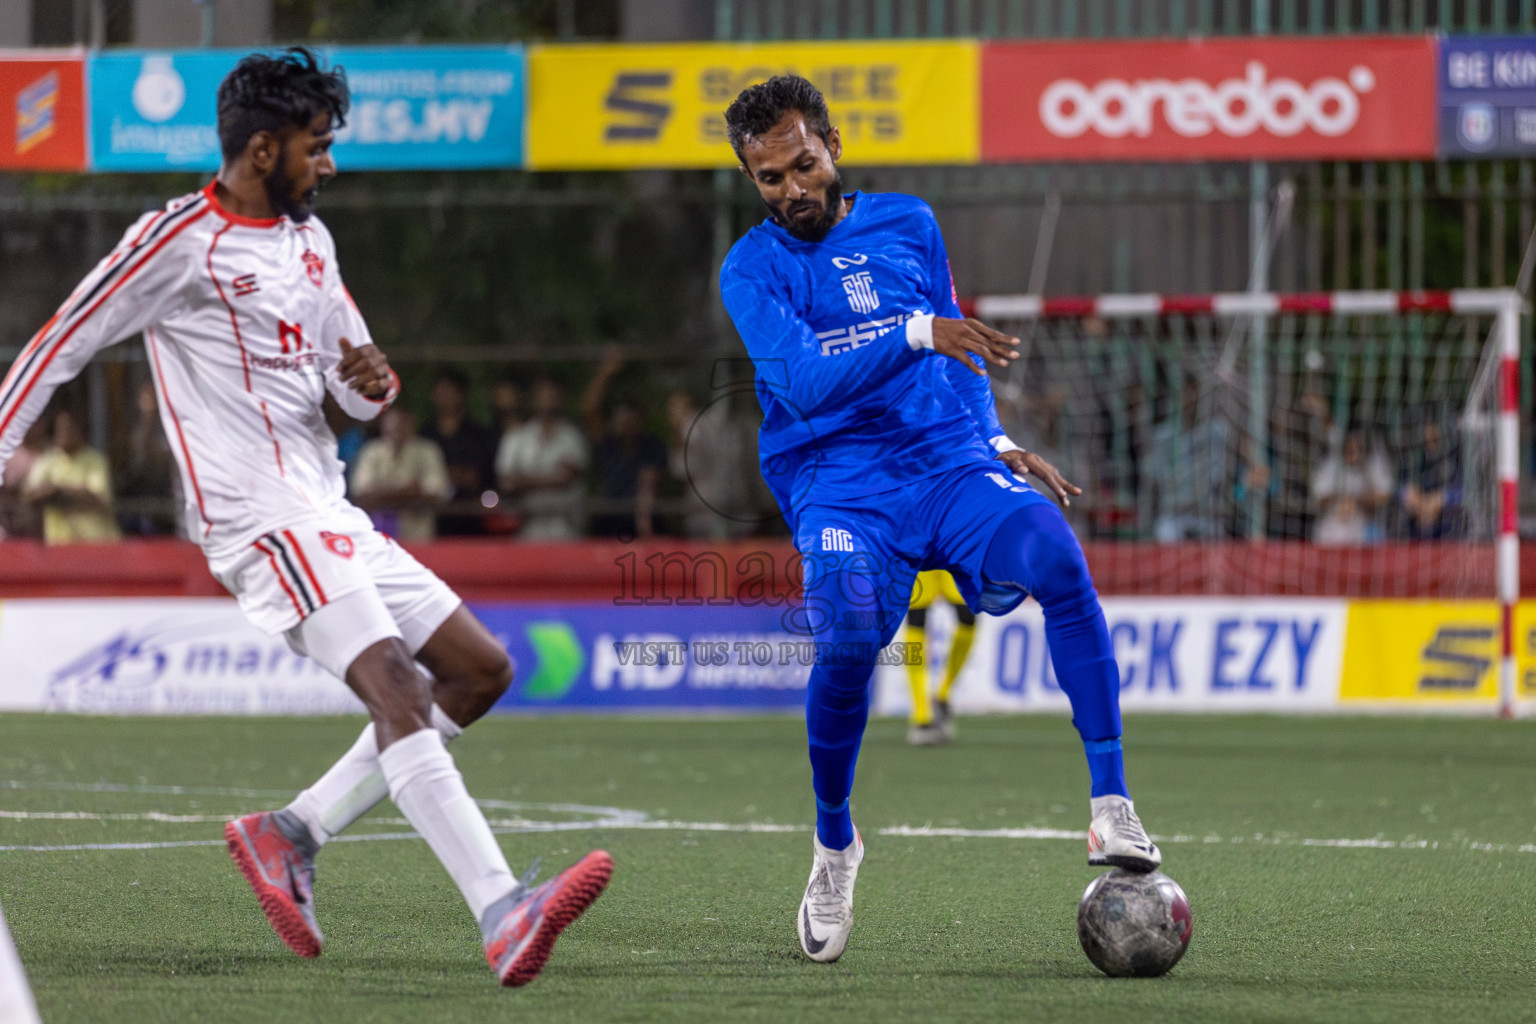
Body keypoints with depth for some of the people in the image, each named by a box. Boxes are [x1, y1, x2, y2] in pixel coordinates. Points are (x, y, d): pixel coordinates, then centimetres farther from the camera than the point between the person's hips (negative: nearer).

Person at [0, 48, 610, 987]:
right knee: (395, 684, -25)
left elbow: (358, 392, 24)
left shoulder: (309, 239, 17)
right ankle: (503, 917, -37)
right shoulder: (180, 239, -7)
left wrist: (373, 382, 0)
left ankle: (293, 836, 8)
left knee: (481, 668, 6)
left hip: (329, 511, 9)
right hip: (262, 516, -9)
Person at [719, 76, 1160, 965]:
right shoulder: (753, 269, 1)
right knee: (847, 643, -29)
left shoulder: (909, 225, 15)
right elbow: (803, 382, -16)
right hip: (838, 484, -3)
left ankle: (1112, 807, -29)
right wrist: (917, 334, -27)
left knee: (1058, 557, -28)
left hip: (951, 462, 3)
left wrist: (999, 442, 12)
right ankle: (834, 844, 1)